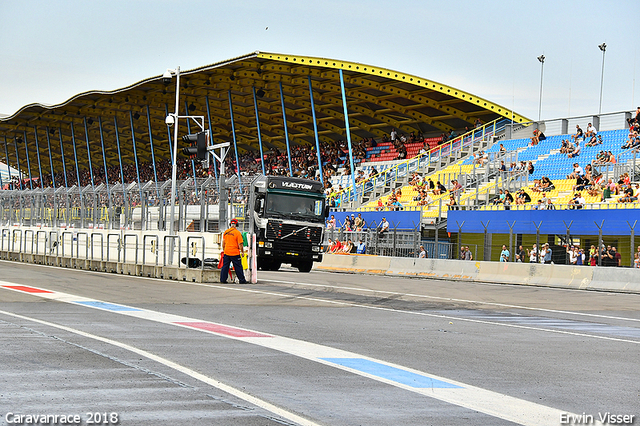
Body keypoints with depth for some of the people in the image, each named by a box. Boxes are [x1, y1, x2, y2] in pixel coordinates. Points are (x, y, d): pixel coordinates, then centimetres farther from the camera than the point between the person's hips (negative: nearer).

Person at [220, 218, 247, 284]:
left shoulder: (226, 232, 5)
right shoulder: (238, 233, -10)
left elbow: (223, 242, 12)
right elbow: (240, 244, -11)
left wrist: (223, 249, 25)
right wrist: (242, 252, 0)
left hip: (226, 252, 4)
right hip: (235, 253, -4)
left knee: (225, 266, 10)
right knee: (238, 267, 3)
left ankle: (223, 279, 9)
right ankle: (242, 280, 6)